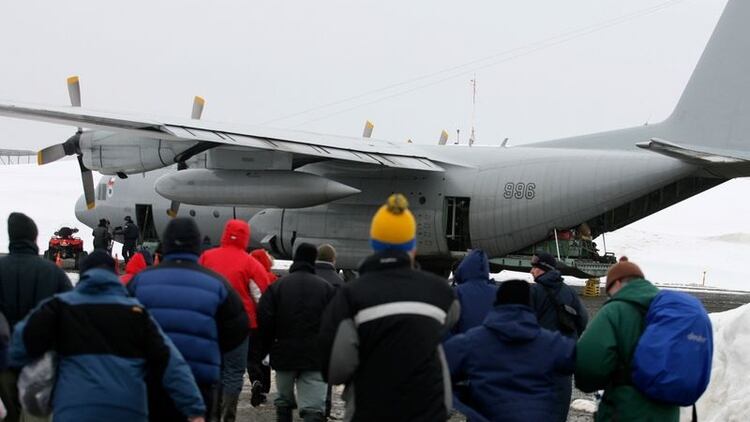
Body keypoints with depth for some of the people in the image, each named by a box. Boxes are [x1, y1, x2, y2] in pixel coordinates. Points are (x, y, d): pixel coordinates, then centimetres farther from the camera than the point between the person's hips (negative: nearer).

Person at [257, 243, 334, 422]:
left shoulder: (277, 286, 1)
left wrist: (267, 347, 8)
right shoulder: (327, 288, 2)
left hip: (284, 354, 1)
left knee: (284, 402, 19)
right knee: (314, 407, -6)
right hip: (316, 358, -1)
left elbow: (264, 320, -6)